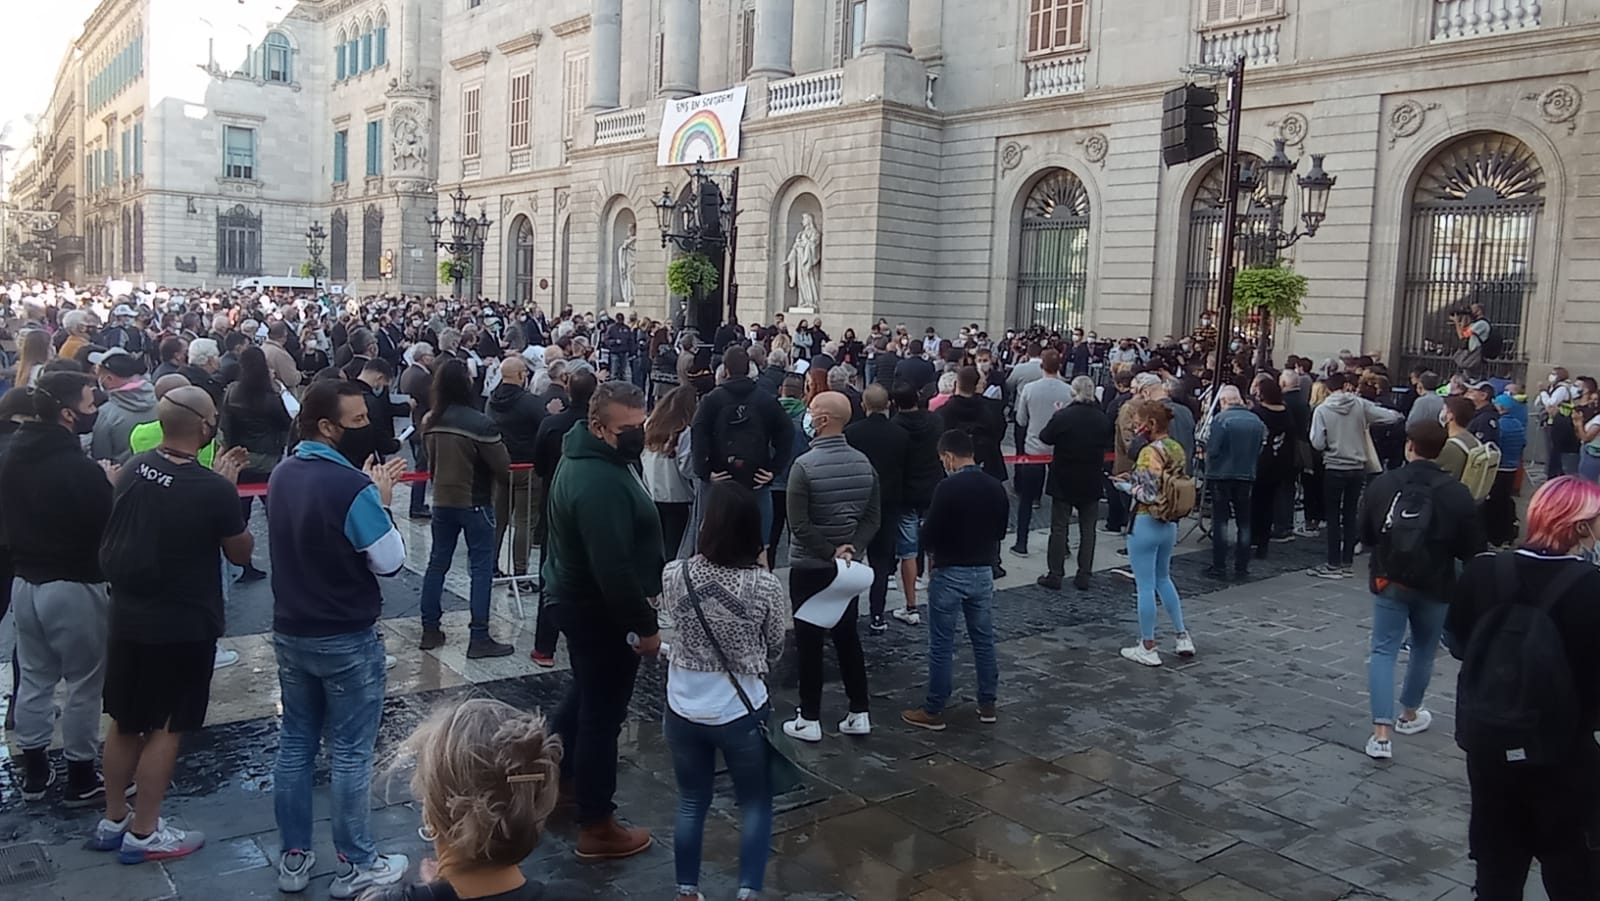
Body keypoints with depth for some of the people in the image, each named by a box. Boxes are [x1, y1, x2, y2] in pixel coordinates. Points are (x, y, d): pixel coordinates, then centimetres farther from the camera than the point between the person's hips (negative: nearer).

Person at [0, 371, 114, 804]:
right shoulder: (81, 469, -24)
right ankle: (81, 779, 16)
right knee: (83, 684, 5)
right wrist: (109, 488, -5)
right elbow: (107, 528, -18)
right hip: (75, 587, -8)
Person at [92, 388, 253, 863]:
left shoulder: (133, 469, -4)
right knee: (165, 729, 7)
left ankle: (112, 820, 32)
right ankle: (143, 833, 17)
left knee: (125, 722, 19)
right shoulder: (213, 489, -23)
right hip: (183, 626, -6)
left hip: (128, 618, 6)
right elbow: (241, 553, -7)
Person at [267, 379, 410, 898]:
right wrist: (381, 502, -5)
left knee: (295, 745, 16)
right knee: (350, 754, 4)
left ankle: (293, 859, 27)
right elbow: (391, 562, -17)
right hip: (347, 640, -7)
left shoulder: (283, 474, 2)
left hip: (290, 633, 8)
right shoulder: (351, 486, -23)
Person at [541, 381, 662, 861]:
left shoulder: (588, 459, 5)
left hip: (581, 599, 11)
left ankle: (556, 777, 47)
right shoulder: (601, 483, -30)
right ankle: (596, 827, 15)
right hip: (602, 610, -11)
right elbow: (613, 568, -33)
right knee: (602, 713, 2)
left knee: (585, 694, 28)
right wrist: (644, 626, -26)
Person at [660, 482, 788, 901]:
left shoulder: (675, 575, -14)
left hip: (685, 710, 2)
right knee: (756, 803, 19)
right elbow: (776, 648, -3)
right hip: (741, 712, -2)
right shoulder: (766, 586, -18)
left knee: (691, 804, 20)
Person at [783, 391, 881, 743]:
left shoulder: (805, 465, -19)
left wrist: (830, 553, -13)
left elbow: (799, 524, -22)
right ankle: (860, 713, 20)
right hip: (846, 566, 5)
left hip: (808, 567, -5)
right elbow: (874, 518, 1)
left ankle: (809, 720, 13)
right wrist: (849, 548, -7)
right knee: (848, 638, 15)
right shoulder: (863, 463, -1)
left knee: (809, 642, 5)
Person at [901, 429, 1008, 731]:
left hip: (950, 573, -6)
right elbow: (1000, 531, 11)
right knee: (984, 641, 15)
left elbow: (929, 534, -15)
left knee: (941, 645, 3)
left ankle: (934, 711, 10)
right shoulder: (996, 488, 2)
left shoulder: (948, 488, -18)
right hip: (983, 572, 6)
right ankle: (988, 704, 24)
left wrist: (933, 550, 5)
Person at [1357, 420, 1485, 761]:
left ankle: (1381, 732, -10)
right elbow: (1472, 548, -7)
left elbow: (1365, 536, 3)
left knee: (1383, 650, 2)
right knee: (1423, 651, 20)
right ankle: (1409, 714, 37)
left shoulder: (1382, 484, -7)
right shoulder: (1457, 493, -12)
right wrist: (1442, 547, 13)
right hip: (1434, 586, 0)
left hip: (1389, 580, 0)